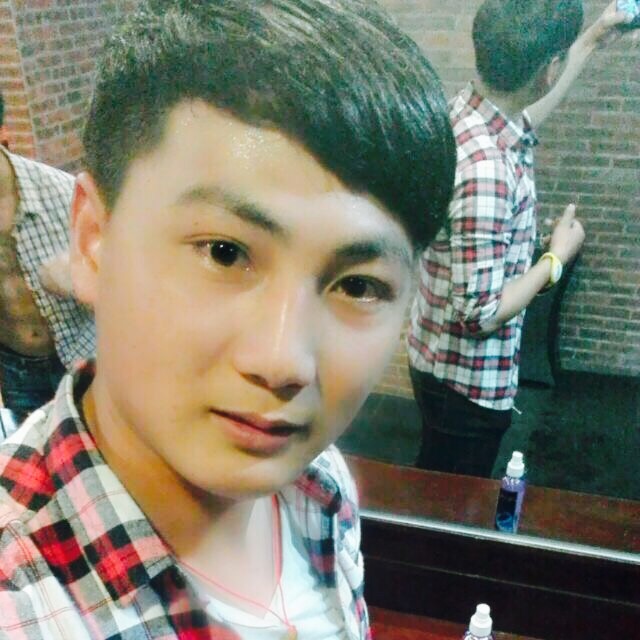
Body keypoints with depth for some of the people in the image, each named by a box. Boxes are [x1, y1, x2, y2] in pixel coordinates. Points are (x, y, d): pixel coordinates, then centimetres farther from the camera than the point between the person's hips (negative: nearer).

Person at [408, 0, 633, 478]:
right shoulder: (483, 169, -33)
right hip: (467, 379, -8)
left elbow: (527, 114, 20)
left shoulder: (472, 107, -5)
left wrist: (592, 40, 28)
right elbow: (478, 312, -29)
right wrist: (558, 258, -15)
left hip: (448, 362, 8)